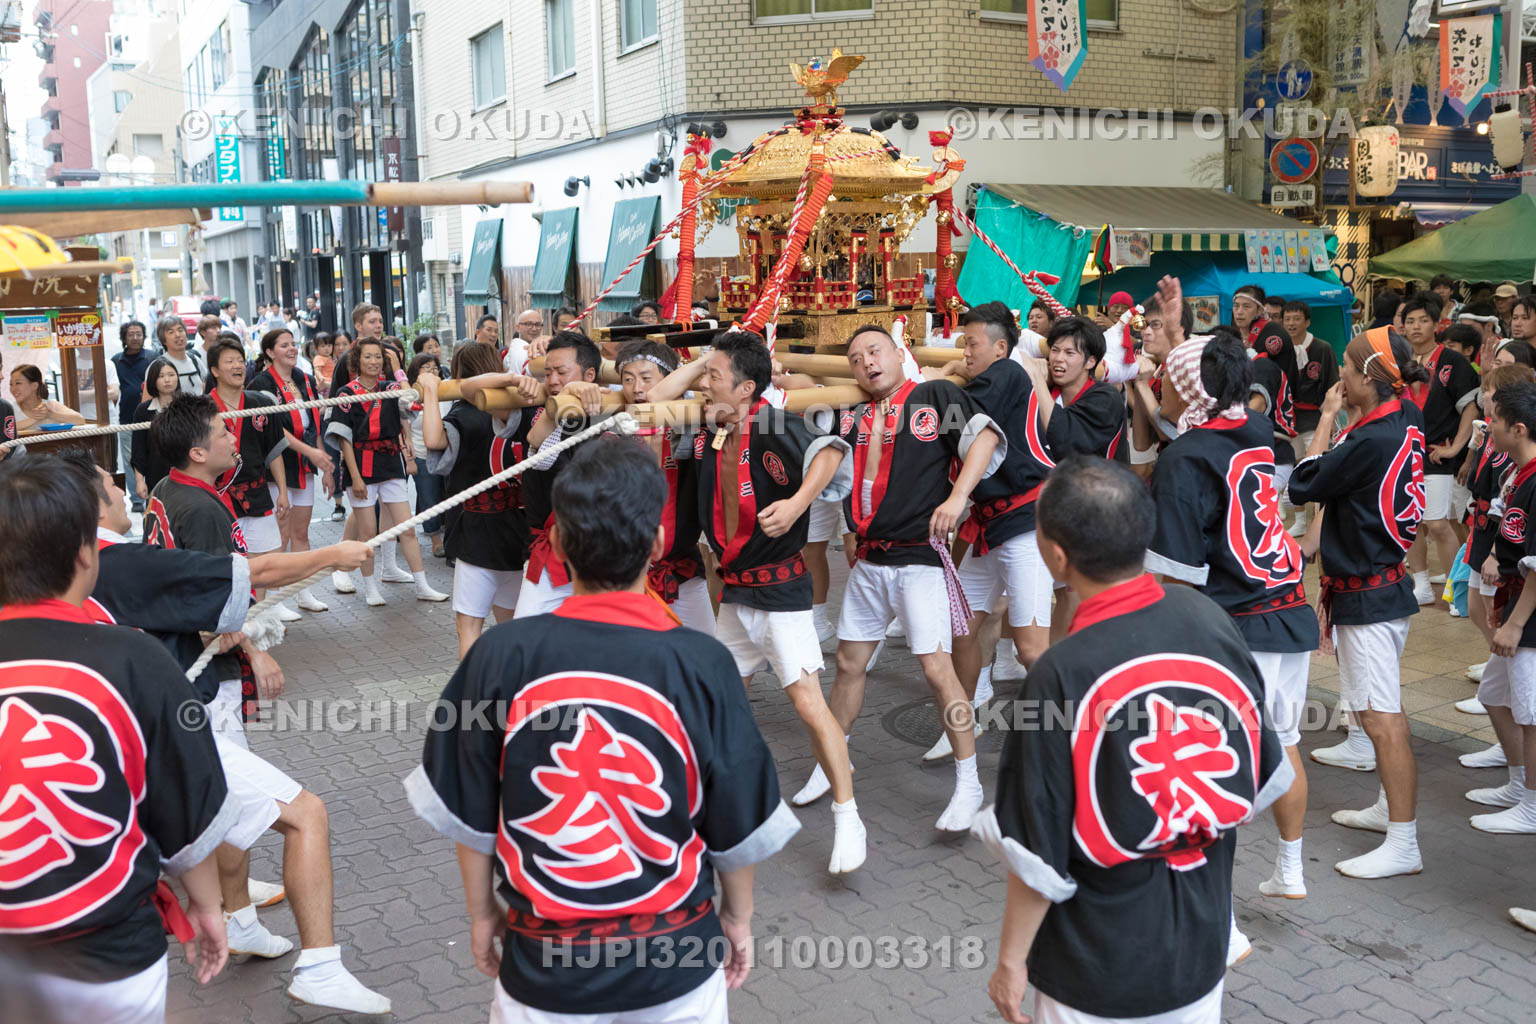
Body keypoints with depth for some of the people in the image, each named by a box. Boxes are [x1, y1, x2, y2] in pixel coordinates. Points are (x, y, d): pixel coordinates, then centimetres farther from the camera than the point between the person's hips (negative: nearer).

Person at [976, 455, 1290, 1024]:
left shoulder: (1060, 676, -26)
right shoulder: (1211, 620, -11)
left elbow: (1039, 854, -19)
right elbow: (1265, 780, 1)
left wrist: (1011, 961, -4)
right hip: (1202, 944, 5)